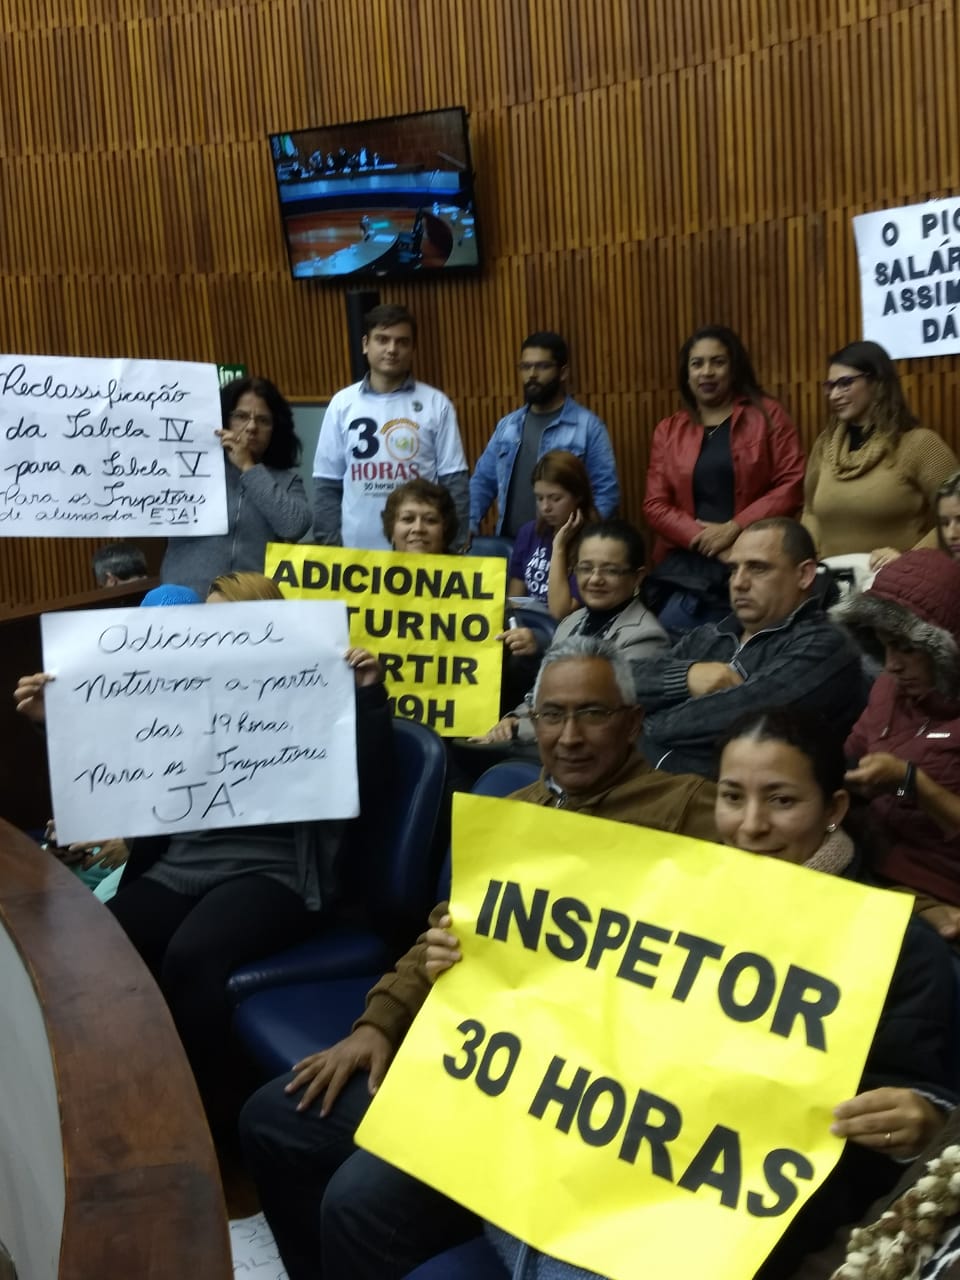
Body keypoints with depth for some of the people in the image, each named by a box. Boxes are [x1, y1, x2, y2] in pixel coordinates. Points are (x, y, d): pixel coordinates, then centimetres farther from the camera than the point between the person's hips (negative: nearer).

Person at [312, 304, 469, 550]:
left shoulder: (436, 404, 1)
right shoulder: (342, 403, 4)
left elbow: (453, 481, 0)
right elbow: (327, 484, 5)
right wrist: (328, 545, 0)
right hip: (358, 547, 1)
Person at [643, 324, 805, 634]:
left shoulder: (768, 415, 6)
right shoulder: (668, 430, 13)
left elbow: (791, 487, -2)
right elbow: (655, 505, 7)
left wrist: (733, 529, -11)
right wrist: (704, 538, -9)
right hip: (686, 567, 2)